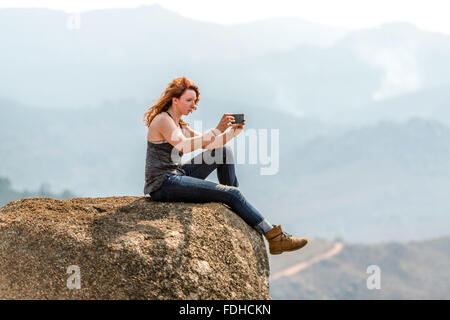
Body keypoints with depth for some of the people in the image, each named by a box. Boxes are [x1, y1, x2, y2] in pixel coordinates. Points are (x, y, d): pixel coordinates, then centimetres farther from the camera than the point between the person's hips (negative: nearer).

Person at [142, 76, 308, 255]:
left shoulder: (179, 124, 18)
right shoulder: (162, 119, -11)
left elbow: (208, 145, 17)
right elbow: (184, 146, -27)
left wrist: (233, 131, 3)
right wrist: (217, 130, -30)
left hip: (176, 176, 10)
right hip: (163, 184, -10)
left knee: (224, 151, 9)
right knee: (232, 194, -14)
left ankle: (237, 210, 14)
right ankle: (275, 238, -12)